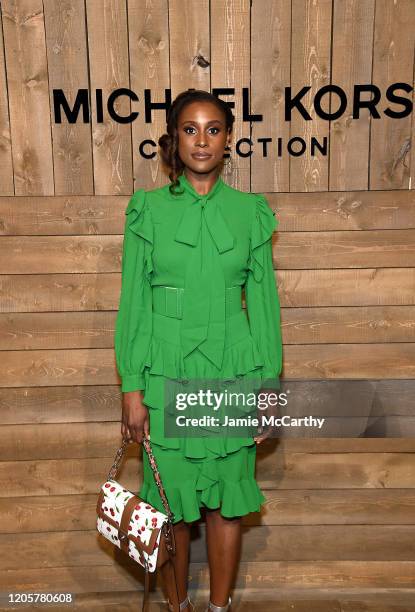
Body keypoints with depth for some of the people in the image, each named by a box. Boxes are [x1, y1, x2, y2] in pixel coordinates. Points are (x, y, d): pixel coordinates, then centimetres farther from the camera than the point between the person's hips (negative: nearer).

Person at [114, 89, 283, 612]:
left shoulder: (252, 211, 2)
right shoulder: (147, 209, -1)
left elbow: (263, 301, 4)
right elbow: (133, 302, -2)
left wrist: (269, 385, 1)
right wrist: (131, 387, -6)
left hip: (232, 377, 1)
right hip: (166, 377, 0)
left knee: (226, 501, 12)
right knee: (170, 504, 12)